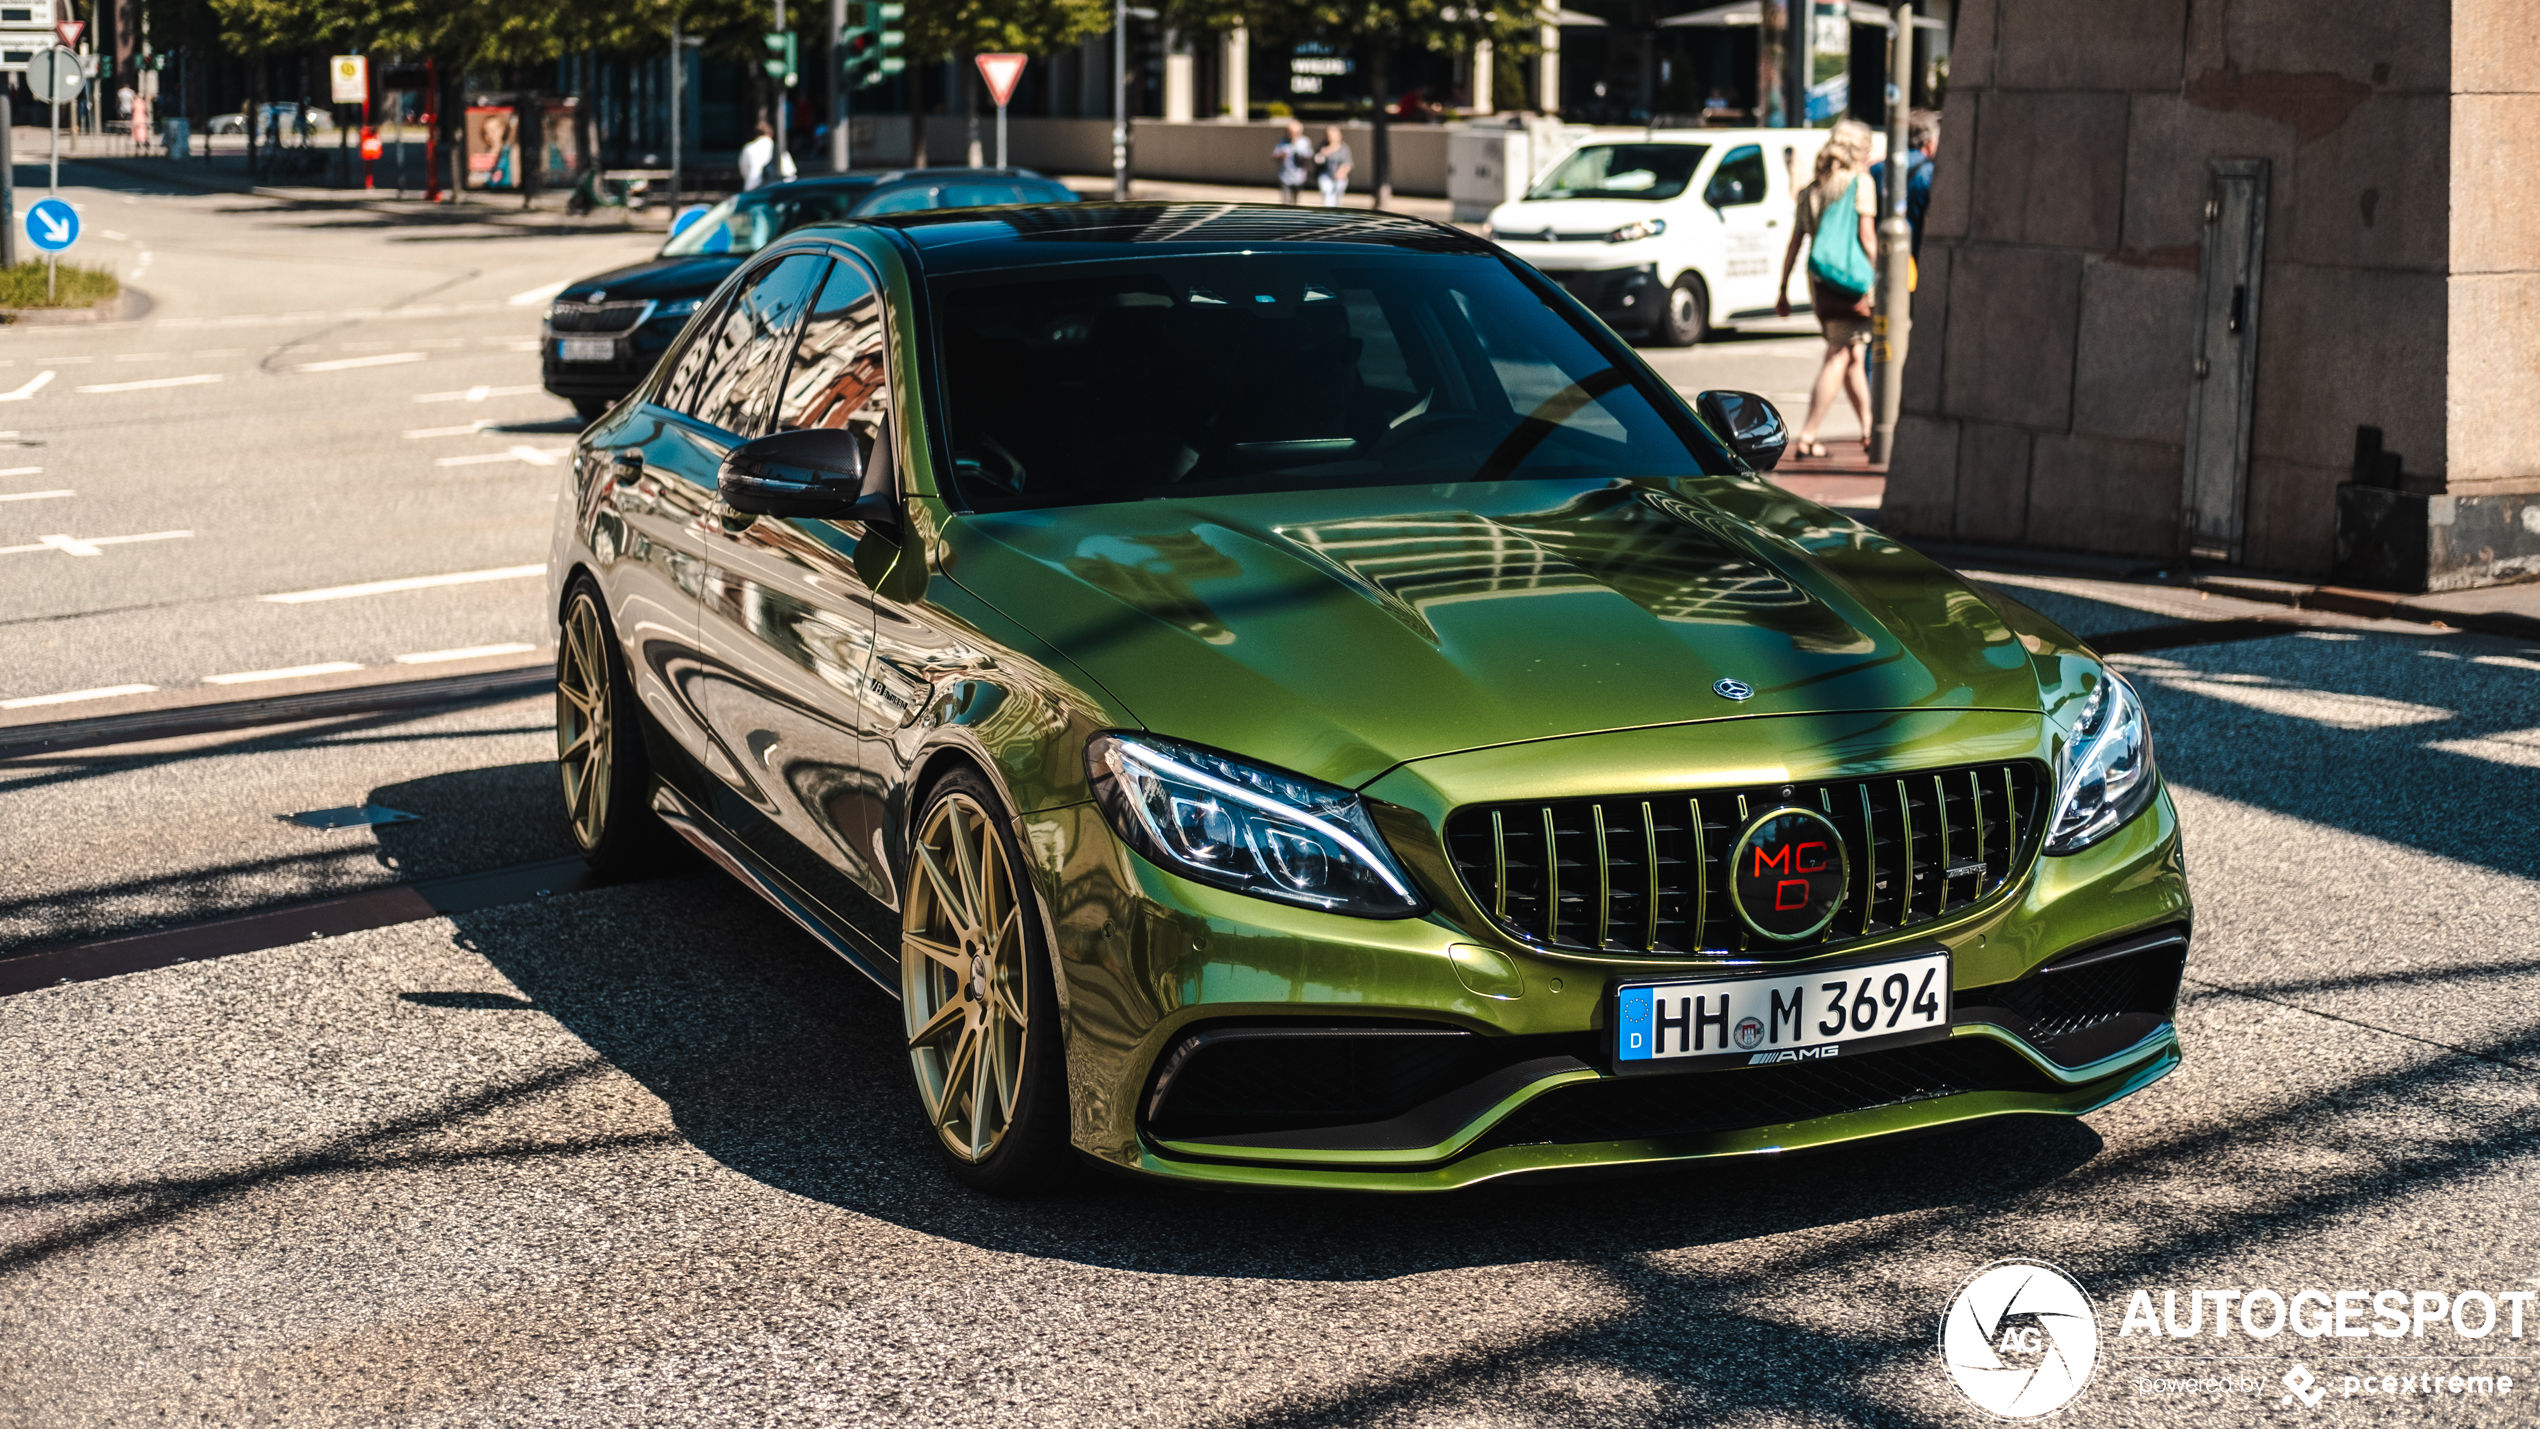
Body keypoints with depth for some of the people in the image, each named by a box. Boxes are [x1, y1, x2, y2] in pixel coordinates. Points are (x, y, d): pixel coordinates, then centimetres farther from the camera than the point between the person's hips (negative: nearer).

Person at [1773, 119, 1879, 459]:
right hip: (1852, 280, -6)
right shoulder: (1860, 182, -4)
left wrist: (1783, 289, 14)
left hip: (1818, 280, 6)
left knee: (1853, 355, 18)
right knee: (1839, 358, -5)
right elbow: (1867, 236, -9)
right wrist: (1878, 280, -7)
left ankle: (1868, 429, 24)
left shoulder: (1812, 190, 12)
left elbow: (1795, 242, 11)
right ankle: (1806, 437, -11)